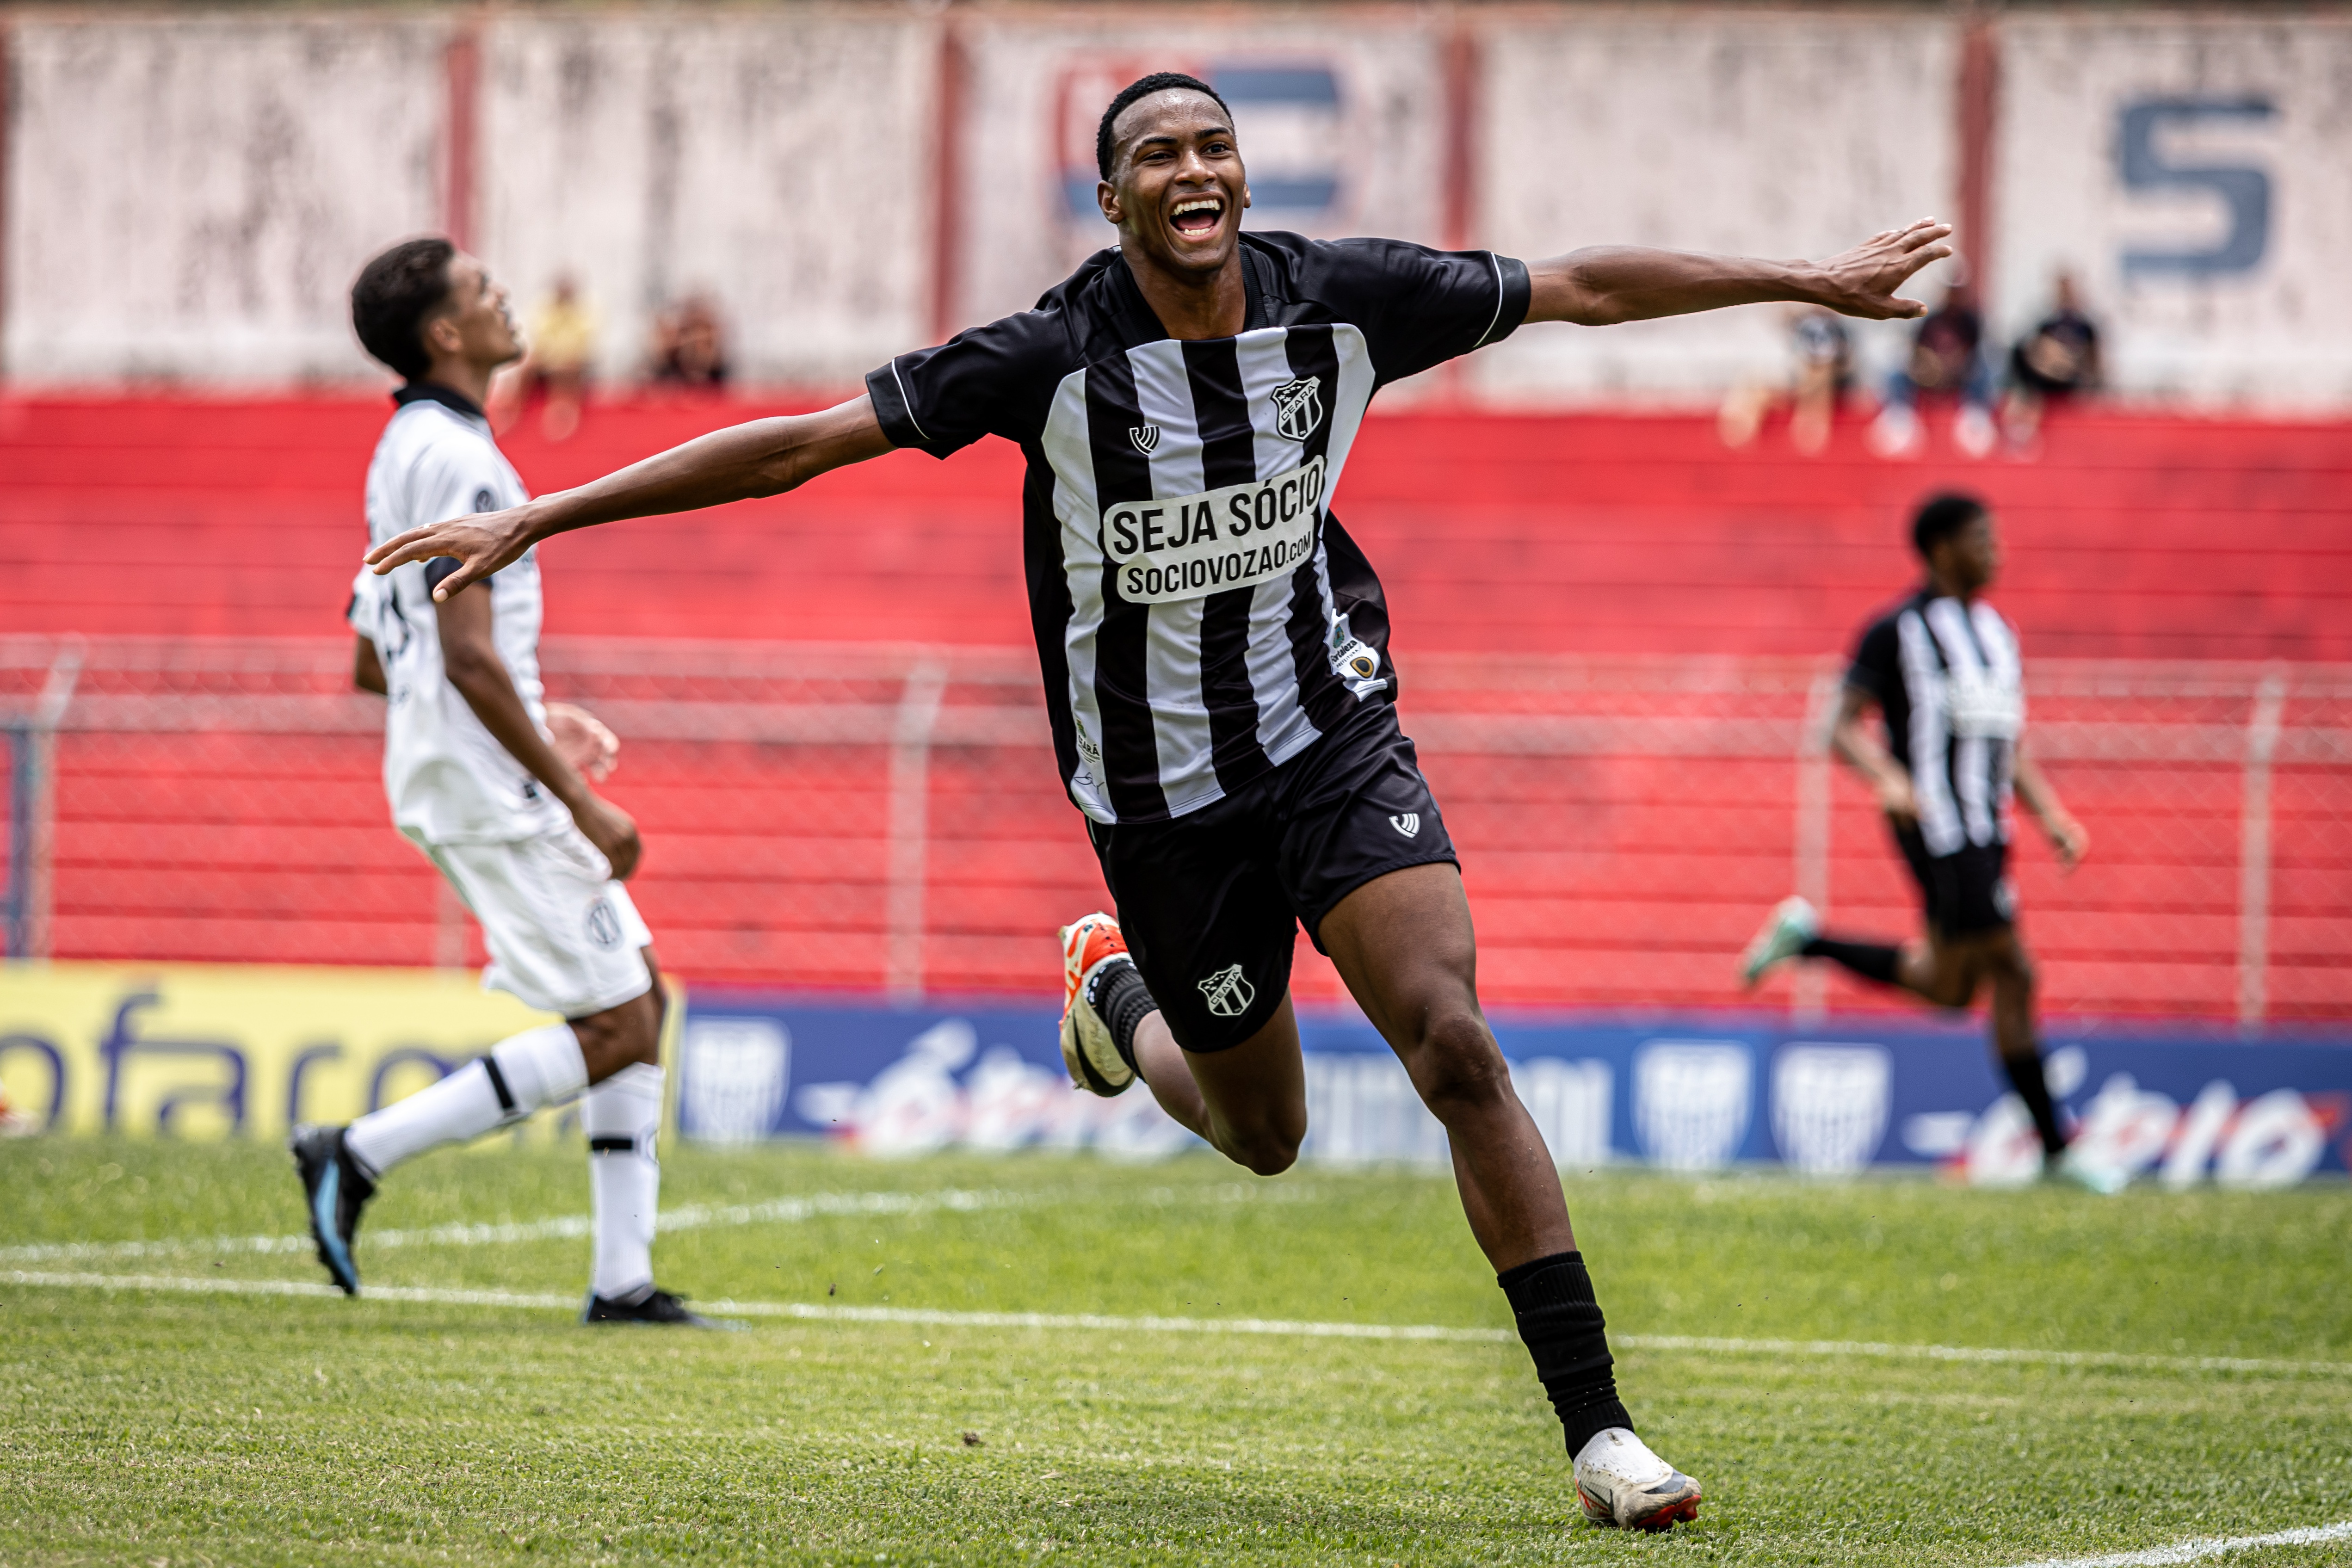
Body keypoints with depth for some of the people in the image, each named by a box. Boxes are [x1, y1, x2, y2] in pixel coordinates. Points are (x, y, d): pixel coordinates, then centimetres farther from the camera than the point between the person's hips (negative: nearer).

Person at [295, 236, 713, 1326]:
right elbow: (470, 658, -23)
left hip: (449, 781, 10)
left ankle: (623, 1279, 10)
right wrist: (580, 802, -20)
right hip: (491, 788, -10)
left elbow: (370, 663, 21)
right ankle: (363, 1156, -8)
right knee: (614, 1025, -8)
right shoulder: (458, 461, -16)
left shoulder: (405, 451, 16)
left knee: (641, 998, 11)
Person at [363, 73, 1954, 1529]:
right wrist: (538, 518, -19)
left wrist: (1812, 280, 7)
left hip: (1332, 735, 1)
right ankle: (1117, 990, 47)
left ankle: (1598, 1426, -14)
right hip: (1160, 794, -1)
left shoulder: (1341, 299, -10)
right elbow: (796, 445, -16)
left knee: (1455, 1043, -18)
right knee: (1266, 1132, 10)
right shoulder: (1057, 358, -18)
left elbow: (1584, 287, 3)